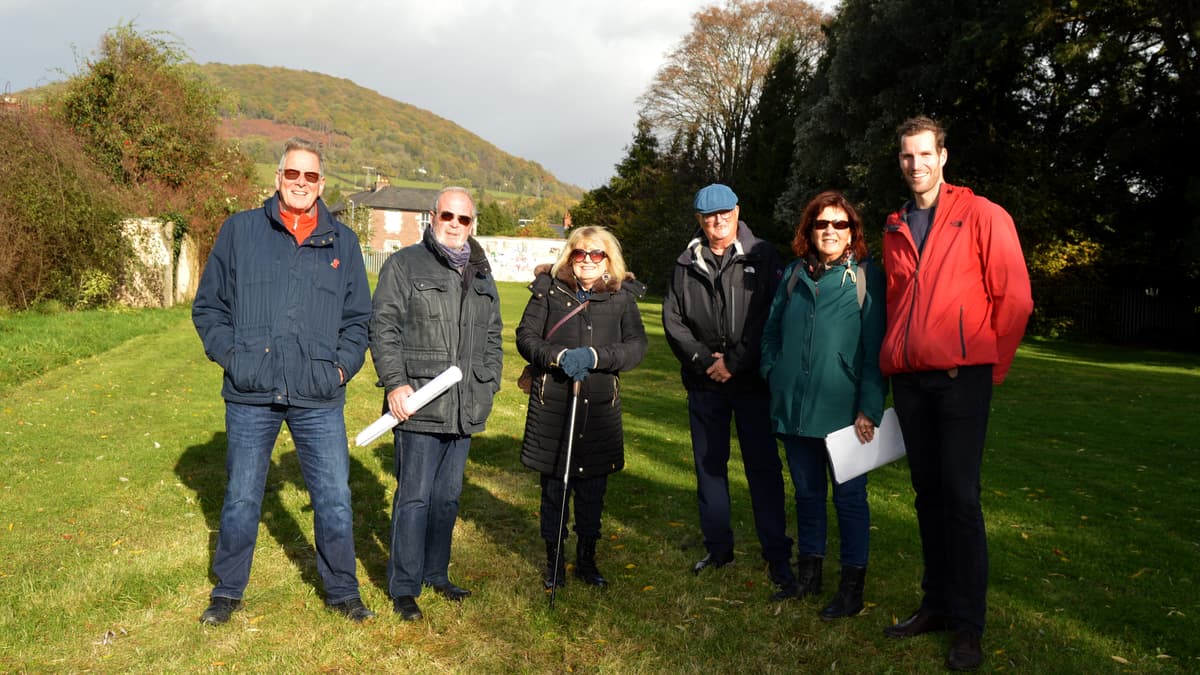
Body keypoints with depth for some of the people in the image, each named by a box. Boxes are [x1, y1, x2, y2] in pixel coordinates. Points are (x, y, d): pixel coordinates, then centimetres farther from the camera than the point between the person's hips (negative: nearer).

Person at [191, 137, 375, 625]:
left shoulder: (342, 242, 9)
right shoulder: (240, 231, 6)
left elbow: (359, 318, 13)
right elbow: (208, 305, 9)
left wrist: (343, 365, 1)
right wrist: (230, 355, -3)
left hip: (319, 399, 1)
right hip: (250, 395, 0)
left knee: (334, 500, 5)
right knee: (241, 499, 12)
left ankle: (342, 591, 24)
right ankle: (228, 591, 32)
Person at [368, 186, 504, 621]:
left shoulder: (481, 275, 17)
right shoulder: (405, 264, -1)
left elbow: (492, 337, 23)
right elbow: (383, 327, -6)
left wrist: (489, 385, 14)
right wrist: (395, 383, -15)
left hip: (465, 408, 6)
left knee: (448, 496, 14)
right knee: (414, 497, -1)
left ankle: (436, 574, 29)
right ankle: (403, 588, 12)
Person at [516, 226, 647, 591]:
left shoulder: (622, 296, 3)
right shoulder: (549, 289, 1)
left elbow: (636, 346, -3)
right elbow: (525, 336, 0)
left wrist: (594, 356, -17)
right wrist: (559, 356, -16)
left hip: (600, 405, 1)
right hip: (552, 402, -1)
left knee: (593, 487, 11)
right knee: (554, 485, 8)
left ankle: (587, 558, 29)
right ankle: (554, 560, 25)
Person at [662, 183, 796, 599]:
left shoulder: (762, 257, 0)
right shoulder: (686, 265, 9)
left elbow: (772, 318, -7)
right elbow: (673, 320, 6)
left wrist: (735, 362, -11)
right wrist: (703, 359, -7)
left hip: (751, 380, -3)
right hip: (704, 382, 4)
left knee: (763, 466, -3)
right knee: (709, 464, 10)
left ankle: (777, 556, 5)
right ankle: (718, 547, 24)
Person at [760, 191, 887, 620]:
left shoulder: (867, 278, -3)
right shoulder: (793, 275, 10)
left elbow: (876, 348, -8)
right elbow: (771, 332, 16)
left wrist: (870, 407, -13)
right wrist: (774, 377, 5)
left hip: (844, 410, -4)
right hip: (794, 407, 5)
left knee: (849, 496, 6)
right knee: (807, 492, 16)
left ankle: (852, 584, 17)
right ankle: (809, 570, 31)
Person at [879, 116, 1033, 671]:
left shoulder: (982, 215, -2)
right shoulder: (895, 229, 14)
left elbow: (1014, 297, -4)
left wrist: (992, 366, 0)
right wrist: (893, 361, 12)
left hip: (961, 376, -5)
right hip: (909, 377, 5)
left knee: (959, 496, -4)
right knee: (927, 493, 10)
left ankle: (968, 624, 6)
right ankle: (936, 604, 21)